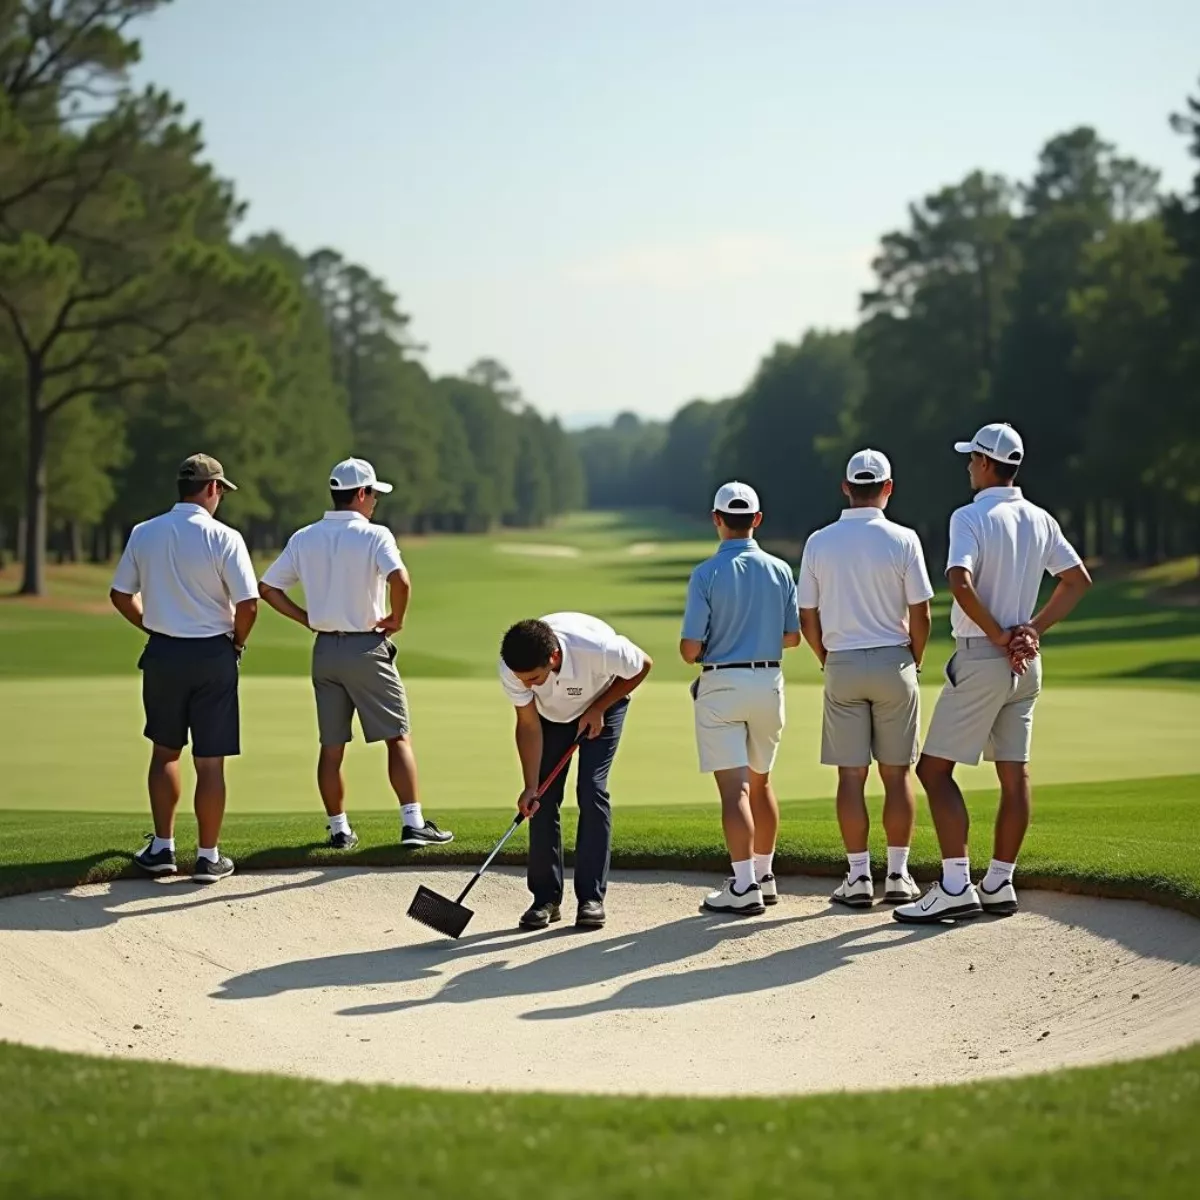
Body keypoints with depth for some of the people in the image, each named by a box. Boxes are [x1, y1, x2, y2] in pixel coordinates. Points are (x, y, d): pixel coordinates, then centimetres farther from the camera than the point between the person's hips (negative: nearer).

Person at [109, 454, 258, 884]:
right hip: (213, 655, -3)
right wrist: (236, 642, 3)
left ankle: (162, 848, 19)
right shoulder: (224, 538, -12)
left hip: (162, 654, 4)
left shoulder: (144, 534, 1)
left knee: (164, 751, 18)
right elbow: (248, 603, -15)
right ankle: (208, 857, 8)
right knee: (210, 762, 3)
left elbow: (120, 595, 6)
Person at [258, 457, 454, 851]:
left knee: (331, 746, 10)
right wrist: (396, 619, -10)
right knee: (398, 737, 1)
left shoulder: (304, 538, 6)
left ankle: (339, 829, 13)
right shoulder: (374, 535, -10)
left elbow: (267, 588, 7)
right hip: (366, 647, -5)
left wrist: (306, 619, 10)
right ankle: (413, 824, -4)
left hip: (324, 649, 5)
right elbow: (400, 580, -27)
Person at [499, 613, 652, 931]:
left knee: (592, 790, -15)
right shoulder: (512, 666, -34)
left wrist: (598, 709, -19)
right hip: (550, 712, 3)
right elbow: (529, 725, -21)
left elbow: (643, 665, -20)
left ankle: (592, 898, -9)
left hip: (603, 703, -2)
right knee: (543, 797, -7)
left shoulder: (597, 648, -42)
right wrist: (529, 786, -26)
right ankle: (546, 898, 2)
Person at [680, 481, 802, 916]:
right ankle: (764, 876, 27)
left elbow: (690, 647, -12)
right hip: (768, 682, 4)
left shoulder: (707, 573, -11)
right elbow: (792, 637, 9)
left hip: (720, 684, -4)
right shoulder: (779, 570, 1)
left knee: (734, 789, -8)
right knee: (760, 783, 19)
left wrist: (697, 655, 11)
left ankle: (744, 886, -14)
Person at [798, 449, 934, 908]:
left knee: (851, 775, 3)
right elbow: (920, 614, -4)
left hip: (841, 666, 1)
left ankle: (859, 876, 3)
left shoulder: (819, 542, 0)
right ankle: (897, 875, 6)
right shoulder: (902, 540, -6)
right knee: (897, 773, 5)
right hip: (893, 663, -1)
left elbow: (806, 617, 3)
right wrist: (914, 662, 11)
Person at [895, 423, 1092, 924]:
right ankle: (1000, 884, 13)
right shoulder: (1040, 520, 9)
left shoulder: (970, 517, -12)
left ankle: (955, 886, -13)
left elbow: (961, 581, -27)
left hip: (981, 658, -7)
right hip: (1025, 663, 7)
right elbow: (1078, 580, 17)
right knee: (1014, 774, 9)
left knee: (934, 768, -4)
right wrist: (1032, 630, 9)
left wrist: (999, 636, -17)